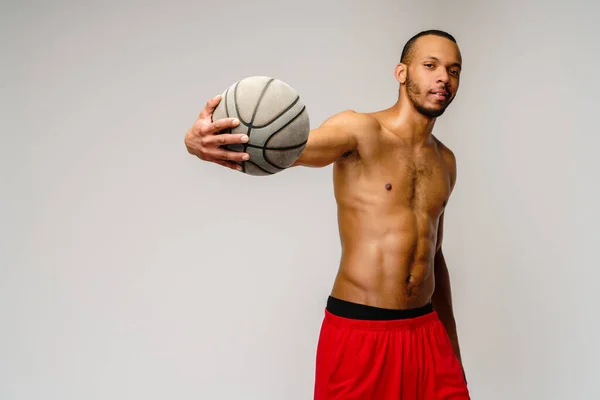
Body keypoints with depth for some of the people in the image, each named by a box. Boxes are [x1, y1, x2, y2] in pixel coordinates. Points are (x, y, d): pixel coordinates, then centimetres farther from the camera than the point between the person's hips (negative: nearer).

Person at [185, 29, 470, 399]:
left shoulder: (445, 161, 11)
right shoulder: (360, 130, -8)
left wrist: (453, 346, 22)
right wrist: (199, 142, -45)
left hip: (426, 333, 6)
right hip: (357, 332, -5)